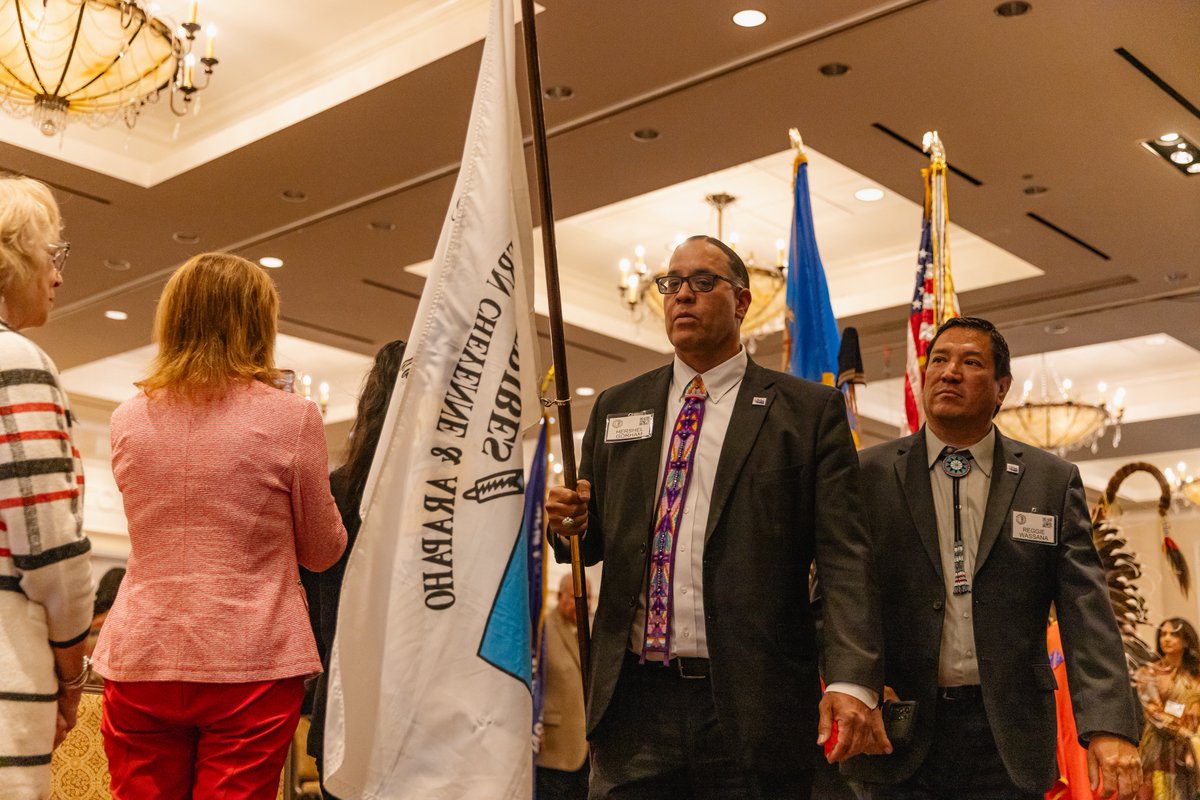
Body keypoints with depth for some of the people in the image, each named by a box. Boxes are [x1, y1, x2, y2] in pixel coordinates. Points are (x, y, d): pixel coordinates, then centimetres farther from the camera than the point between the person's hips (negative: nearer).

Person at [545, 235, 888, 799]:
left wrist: (852, 680, -19)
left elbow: (842, 554, -6)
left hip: (752, 707, -3)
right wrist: (571, 523, -4)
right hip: (633, 702, 3)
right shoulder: (615, 409, 14)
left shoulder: (809, 410, 3)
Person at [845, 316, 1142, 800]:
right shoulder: (869, 475, 3)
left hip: (1008, 741, 1)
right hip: (899, 729, -1)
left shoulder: (1054, 482, 5)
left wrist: (1109, 726, -15)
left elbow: (1086, 612, -3)